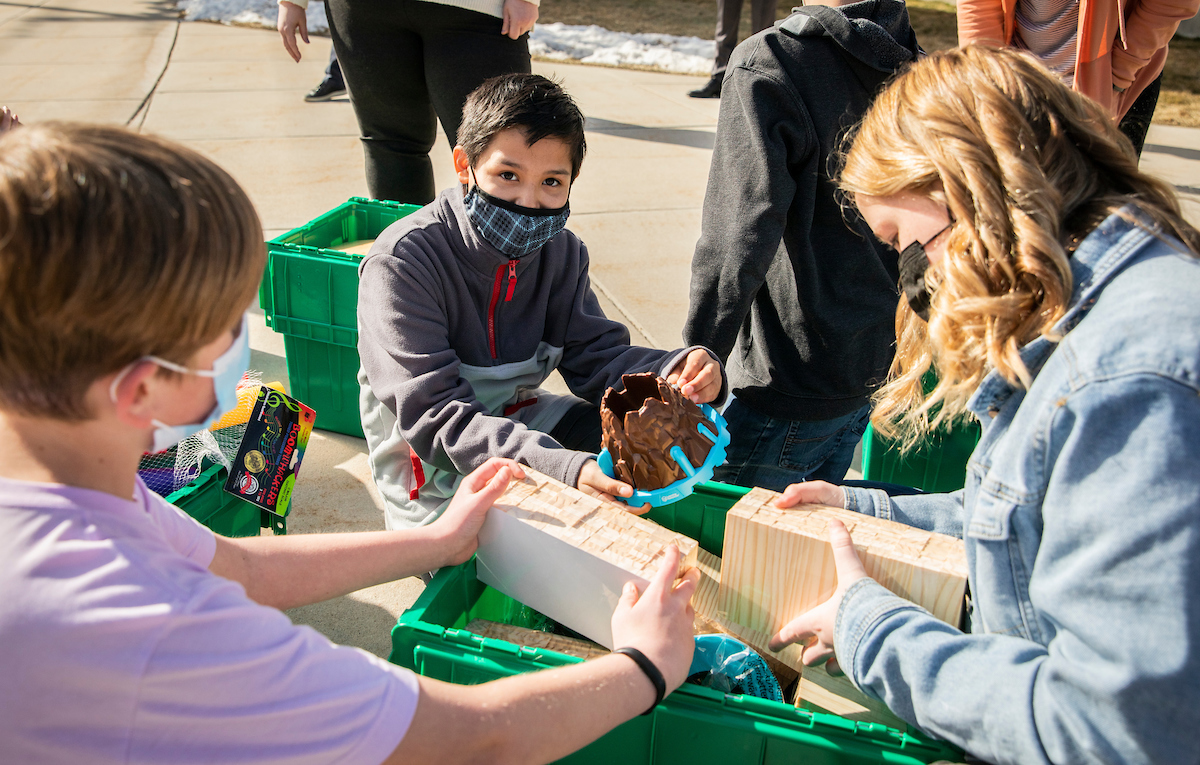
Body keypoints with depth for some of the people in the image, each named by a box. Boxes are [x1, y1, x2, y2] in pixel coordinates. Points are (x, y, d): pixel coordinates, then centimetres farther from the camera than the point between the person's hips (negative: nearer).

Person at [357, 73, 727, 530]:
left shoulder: (560, 251, -1)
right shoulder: (402, 263, -23)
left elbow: (594, 355, -3)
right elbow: (434, 419, -29)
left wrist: (675, 374, -26)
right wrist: (560, 468, -44)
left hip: (521, 425, 7)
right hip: (437, 480, -6)